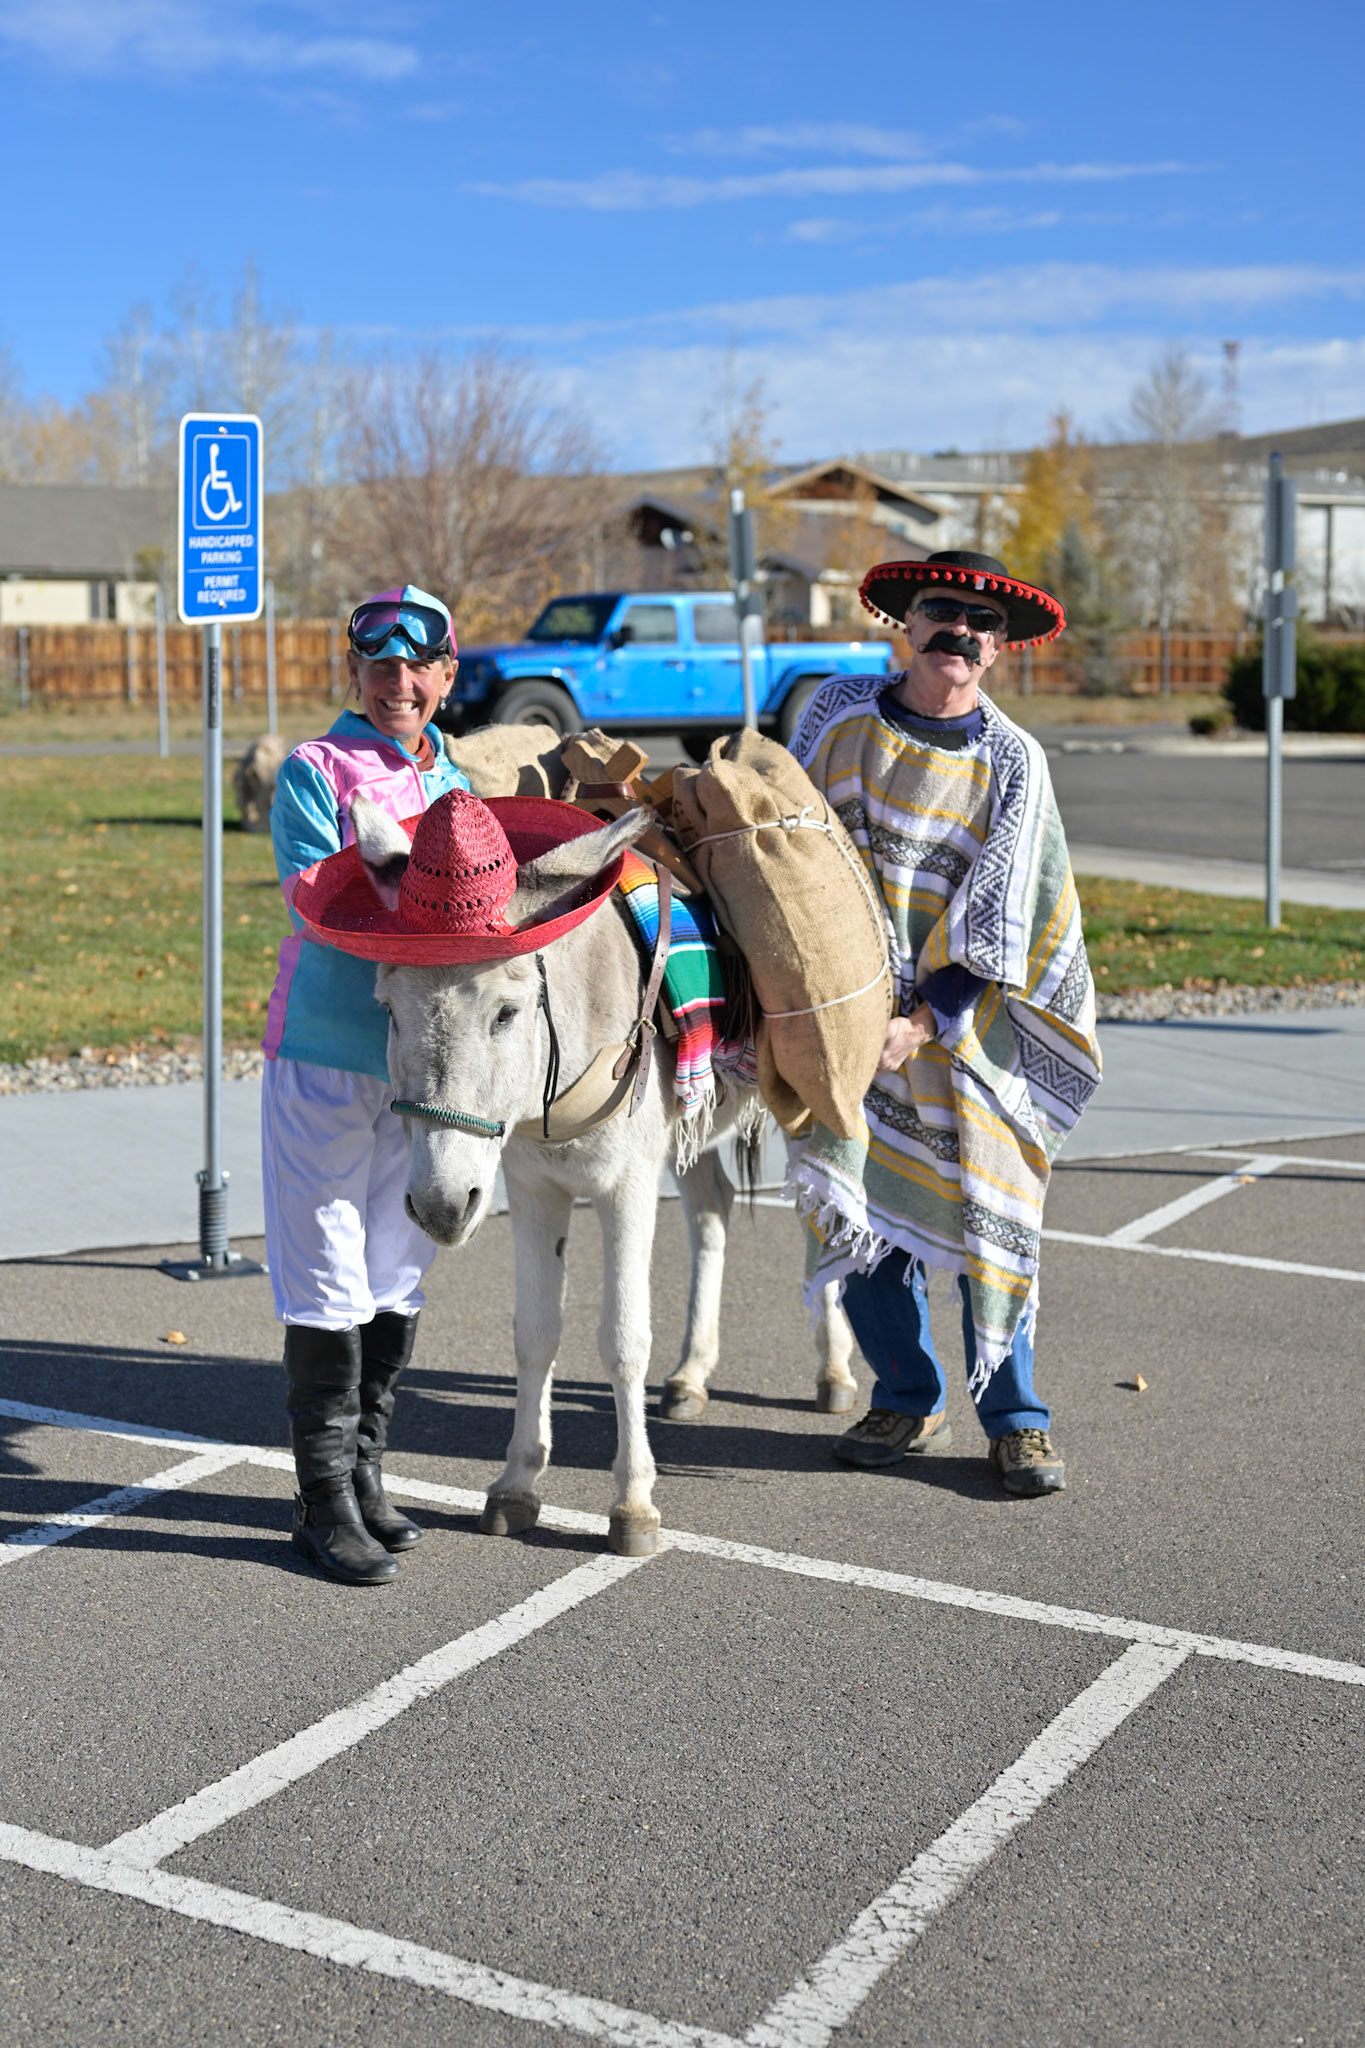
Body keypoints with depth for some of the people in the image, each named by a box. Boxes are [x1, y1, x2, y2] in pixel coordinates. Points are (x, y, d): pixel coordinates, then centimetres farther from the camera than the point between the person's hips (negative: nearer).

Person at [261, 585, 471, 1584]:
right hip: (325, 1056, -5)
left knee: (400, 1275, 12)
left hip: (428, 1057, 6)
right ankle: (325, 1500, 6)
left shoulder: (456, 782, 13)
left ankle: (365, 1470, 26)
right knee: (329, 1279, -2)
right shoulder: (315, 772, -5)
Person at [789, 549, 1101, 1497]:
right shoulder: (840, 712, 3)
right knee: (859, 1201, 4)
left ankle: (1015, 1418, 11)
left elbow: (991, 925, -7)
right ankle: (908, 1401, 19)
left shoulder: (1014, 763, -3)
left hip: (961, 1016, -2)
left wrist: (922, 1022, -15)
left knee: (984, 1210, -3)